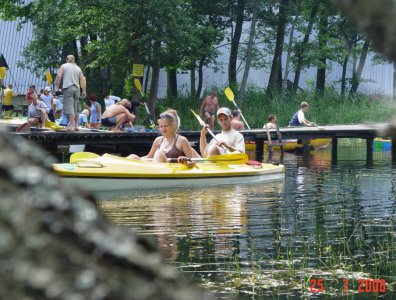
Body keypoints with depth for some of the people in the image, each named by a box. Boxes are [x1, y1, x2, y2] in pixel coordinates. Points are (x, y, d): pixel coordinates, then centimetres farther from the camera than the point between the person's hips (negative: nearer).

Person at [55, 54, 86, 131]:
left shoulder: (64, 66, 7)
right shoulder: (78, 68, 17)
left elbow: (58, 76, -6)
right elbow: (82, 80, 9)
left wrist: (57, 87, -2)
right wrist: (84, 91, 11)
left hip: (67, 88, -4)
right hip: (77, 89, 4)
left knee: (69, 107, -11)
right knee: (75, 108, 13)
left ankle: (71, 125, -22)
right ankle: (76, 125, 15)